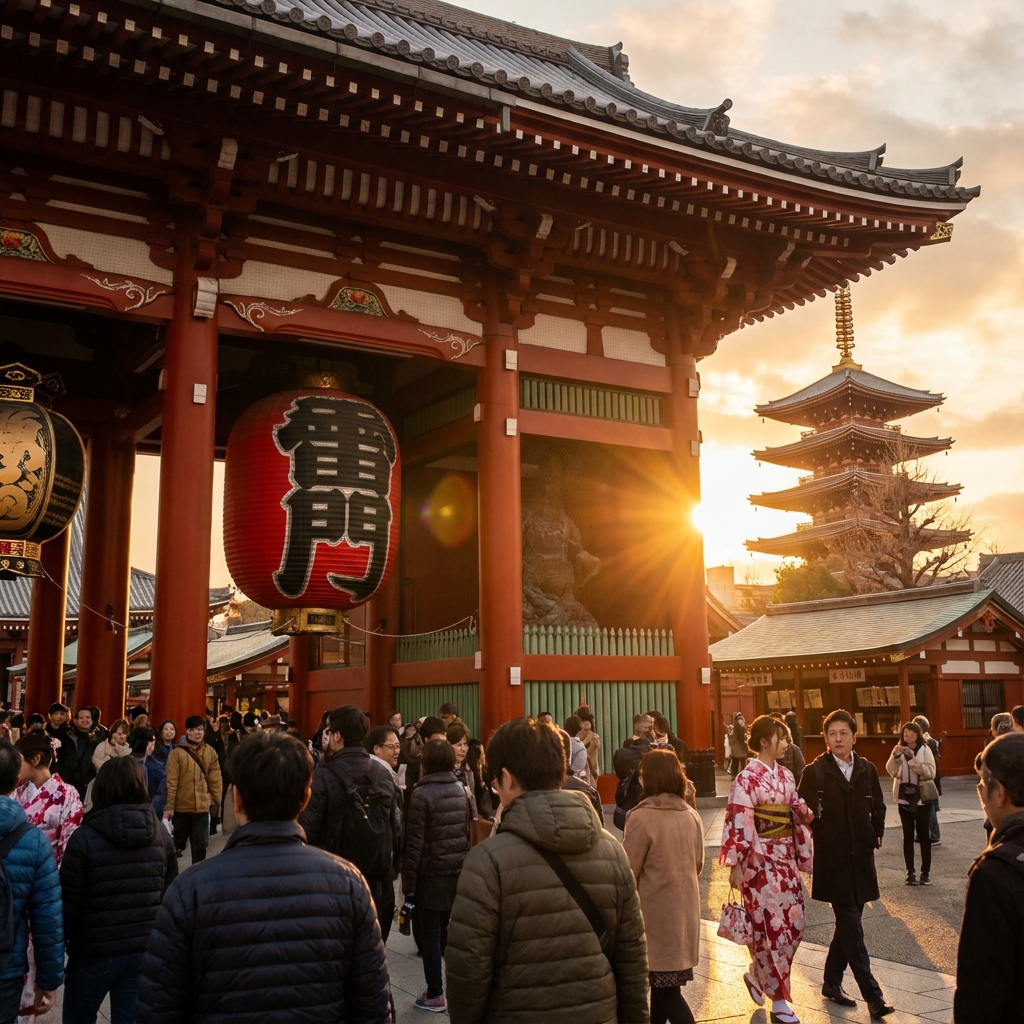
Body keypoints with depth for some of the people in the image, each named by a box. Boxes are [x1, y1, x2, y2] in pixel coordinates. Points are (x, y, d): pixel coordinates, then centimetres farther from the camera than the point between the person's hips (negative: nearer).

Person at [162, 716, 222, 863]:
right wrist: (169, 806, -12)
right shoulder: (177, 753, -8)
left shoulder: (210, 752, 2)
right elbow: (171, 782, -10)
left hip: (202, 807, 2)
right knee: (177, 842, 13)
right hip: (181, 807, -2)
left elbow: (215, 779, 6)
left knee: (200, 845, 7)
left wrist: (217, 801, 6)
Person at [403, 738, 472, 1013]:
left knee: (431, 934, 4)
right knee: (450, 932, 16)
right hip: (458, 872, 5)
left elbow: (414, 841, -15)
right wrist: (463, 862, 15)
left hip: (431, 874, -5)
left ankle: (434, 995, 9)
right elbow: (468, 831, 8)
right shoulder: (461, 790, 3)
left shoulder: (422, 794, -14)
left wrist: (408, 880, -9)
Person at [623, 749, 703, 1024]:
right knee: (662, 982, 18)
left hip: (656, 911, -7)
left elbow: (628, 872, -14)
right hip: (685, 908, 7)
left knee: (665, 988, 0)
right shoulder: (692, 816, 1)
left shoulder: (641, 817, -18)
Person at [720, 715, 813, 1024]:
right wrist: (735, 866, -15)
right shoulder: (747, 778, -13)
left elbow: (796, 815, 16)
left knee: (793, 922, 8)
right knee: (771, 925, -2)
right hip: (760, 859, -7)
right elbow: (738, 823, -14)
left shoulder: (786, 775, 9)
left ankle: (757, 975, 29)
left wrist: (801, 854, 7)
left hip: (785, 856, 7)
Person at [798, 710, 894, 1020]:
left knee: (847, 922, 13)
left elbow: (877, 808, 16)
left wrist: (876, 835, 6)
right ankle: (873, 995, -5)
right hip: (832, 860, -5)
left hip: (861, 858, 5)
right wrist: (822, 837, -9)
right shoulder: (815, 771, -8)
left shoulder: (867, 770, 5)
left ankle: (832, 983, 27)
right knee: (851, 925, -7)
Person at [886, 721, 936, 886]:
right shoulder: (899, 750, 6)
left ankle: (926, 872, 9)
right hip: (905, 798, 3)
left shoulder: (925, 750, -3)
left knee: (923, 836, 3)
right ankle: (910, 872, 10)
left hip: (922, 798, -2)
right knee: (908, 836, 6)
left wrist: (913, 760, -23)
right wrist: (895, 756, -22)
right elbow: (891, 771, -5)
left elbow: (931, 772, -14)